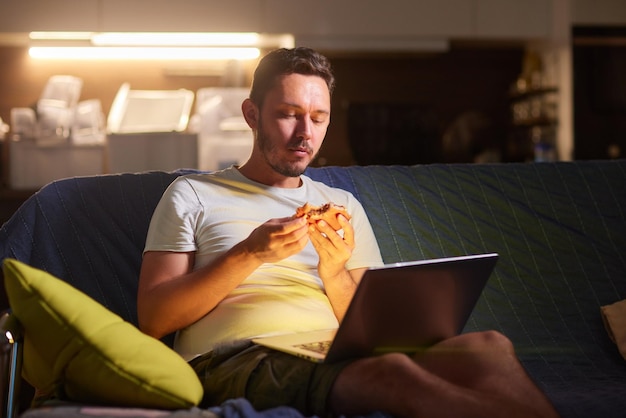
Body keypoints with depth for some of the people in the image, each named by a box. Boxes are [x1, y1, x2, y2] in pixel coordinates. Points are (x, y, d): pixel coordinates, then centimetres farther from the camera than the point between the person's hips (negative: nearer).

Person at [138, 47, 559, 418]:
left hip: (336, 360, 4)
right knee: (389, 370, -38)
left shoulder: (343, 206, 24)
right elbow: (153, 319, 3)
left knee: (488, 346, -27)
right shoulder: (192, 196, 15)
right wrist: (248, 254, -9)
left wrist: (334, 275, -4)